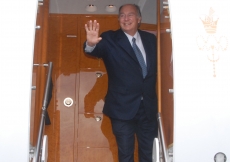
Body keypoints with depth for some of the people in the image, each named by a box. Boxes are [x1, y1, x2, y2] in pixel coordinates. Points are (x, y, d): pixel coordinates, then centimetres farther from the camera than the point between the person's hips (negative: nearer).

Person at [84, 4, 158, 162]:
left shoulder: (151, 39, 7)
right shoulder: (110, 39, -4)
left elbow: (156, 67, 10)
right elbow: (97, 50, -23)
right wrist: (91, 44, -46)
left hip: (149, 106, 3)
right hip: (123, 107, -3)